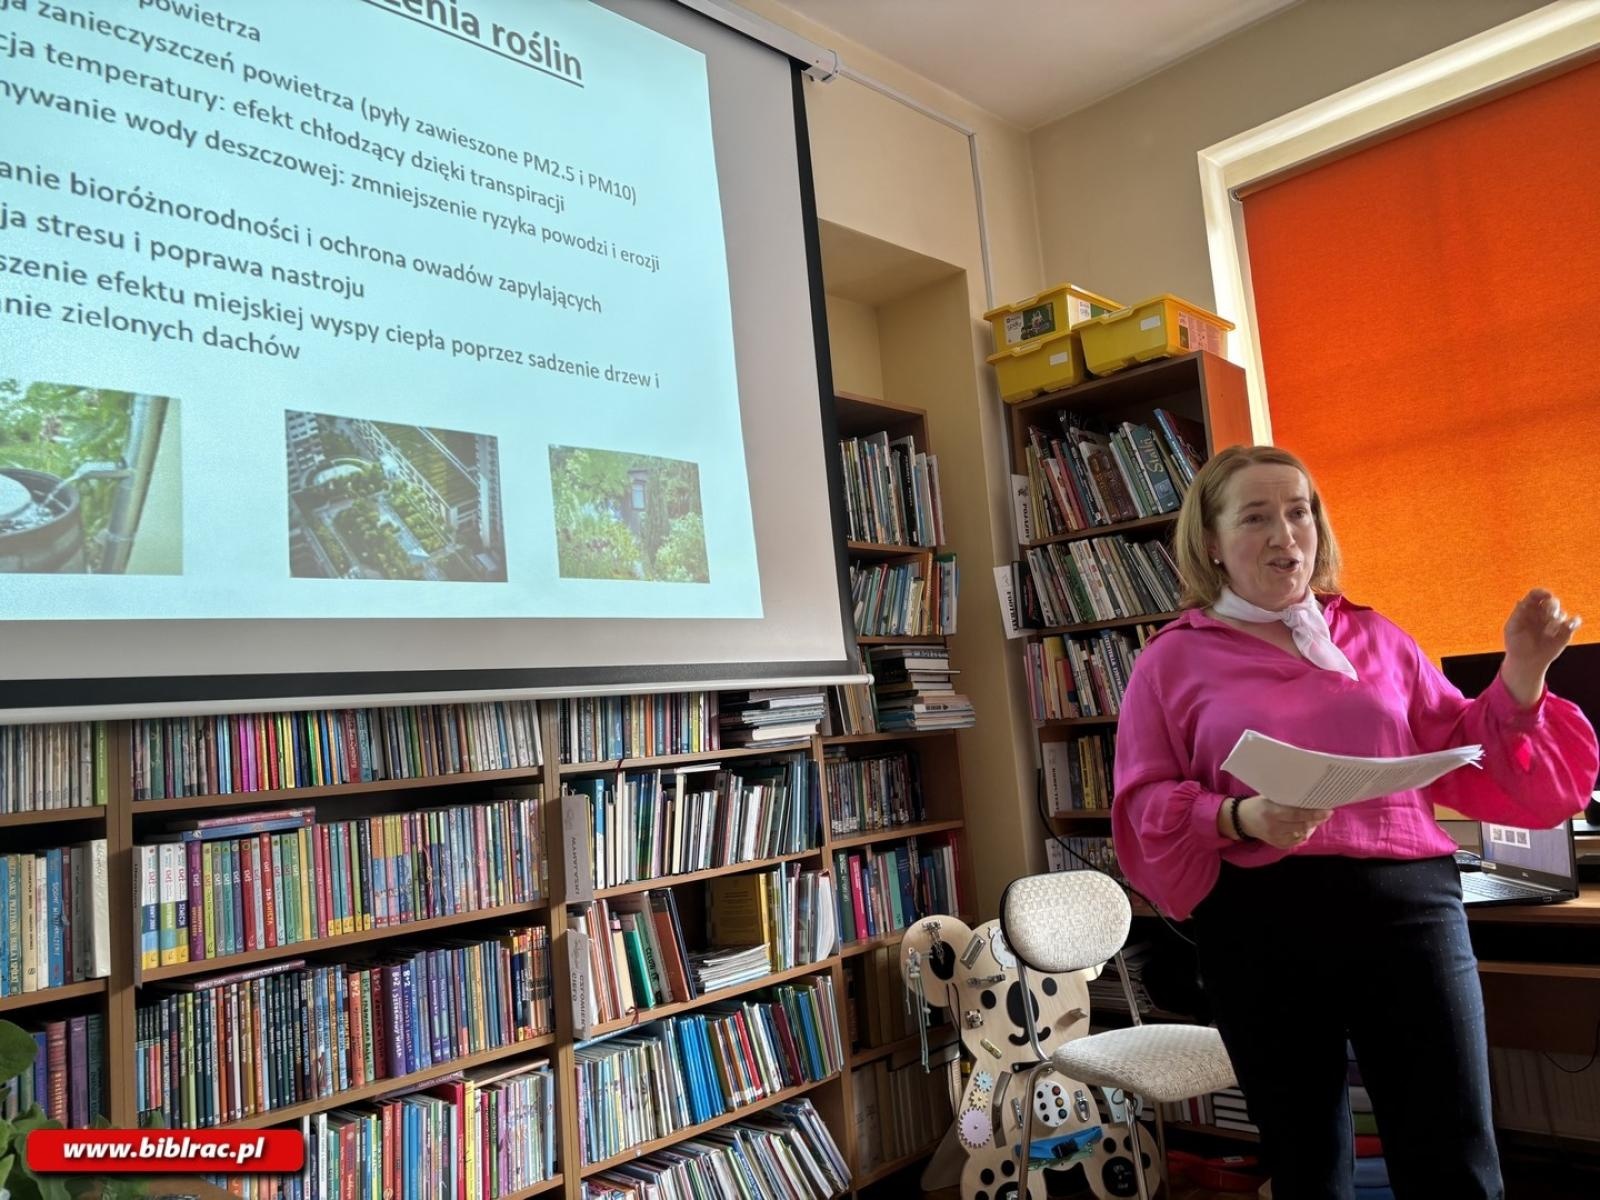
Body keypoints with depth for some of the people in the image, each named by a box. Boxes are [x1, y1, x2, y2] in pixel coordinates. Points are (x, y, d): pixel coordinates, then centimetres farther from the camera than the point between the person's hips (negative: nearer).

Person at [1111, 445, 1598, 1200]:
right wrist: (1239, 819, -18)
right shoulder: (1173, 661, 4)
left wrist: (1521, 676, 0)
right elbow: (1146, 809, -1)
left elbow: (1462, 756, 14)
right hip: (1260, 925, -1)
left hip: (1406, 902, 2)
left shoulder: (1374, 637, 13)